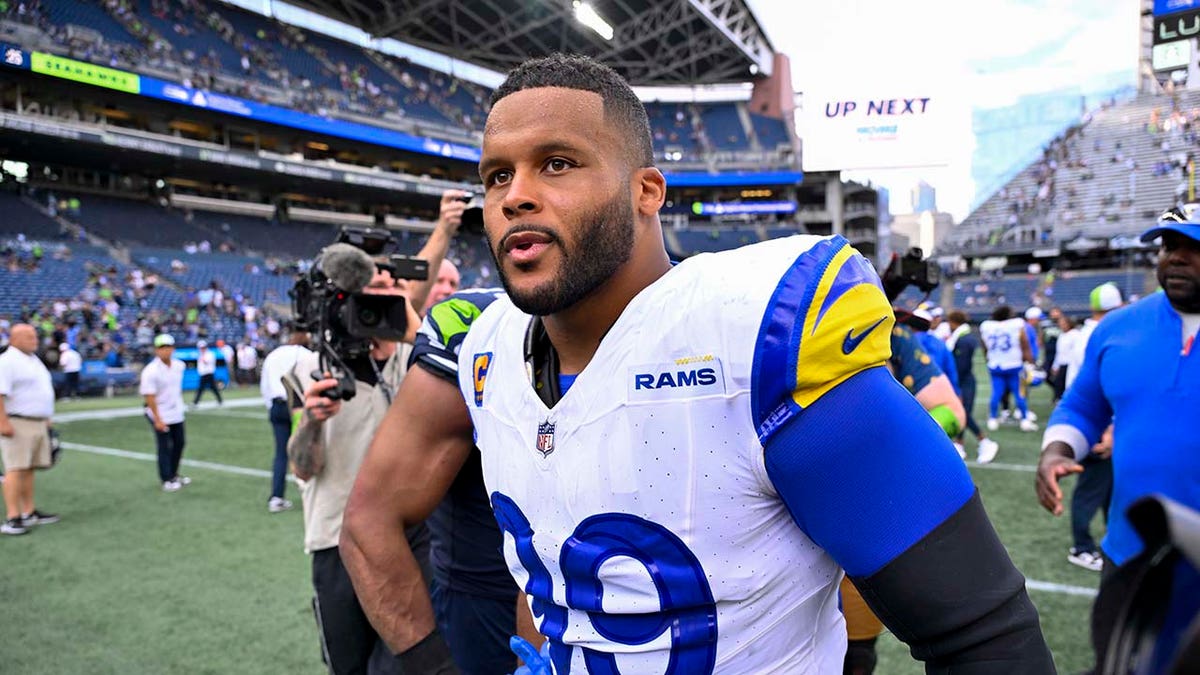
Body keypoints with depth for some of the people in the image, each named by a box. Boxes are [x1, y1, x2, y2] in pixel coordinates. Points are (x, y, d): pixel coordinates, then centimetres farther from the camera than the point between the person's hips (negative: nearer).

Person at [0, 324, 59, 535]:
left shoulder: (34, 360, 18)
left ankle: (29, 512, 16)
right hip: (17, 424, -8)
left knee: (28, 469, 11)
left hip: (38, 423, 8)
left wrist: (46, 419, 24)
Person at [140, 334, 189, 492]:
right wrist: (157, 419, -23)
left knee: (180, 443, 15)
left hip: (177, 413, 7)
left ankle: (174, 475, 32)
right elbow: (149, 397, -21)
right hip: (160, 416, -7)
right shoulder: (150, 371, -21)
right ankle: (167, 480, 15)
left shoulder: (179, 365, -2)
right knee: (164, 448, 2)